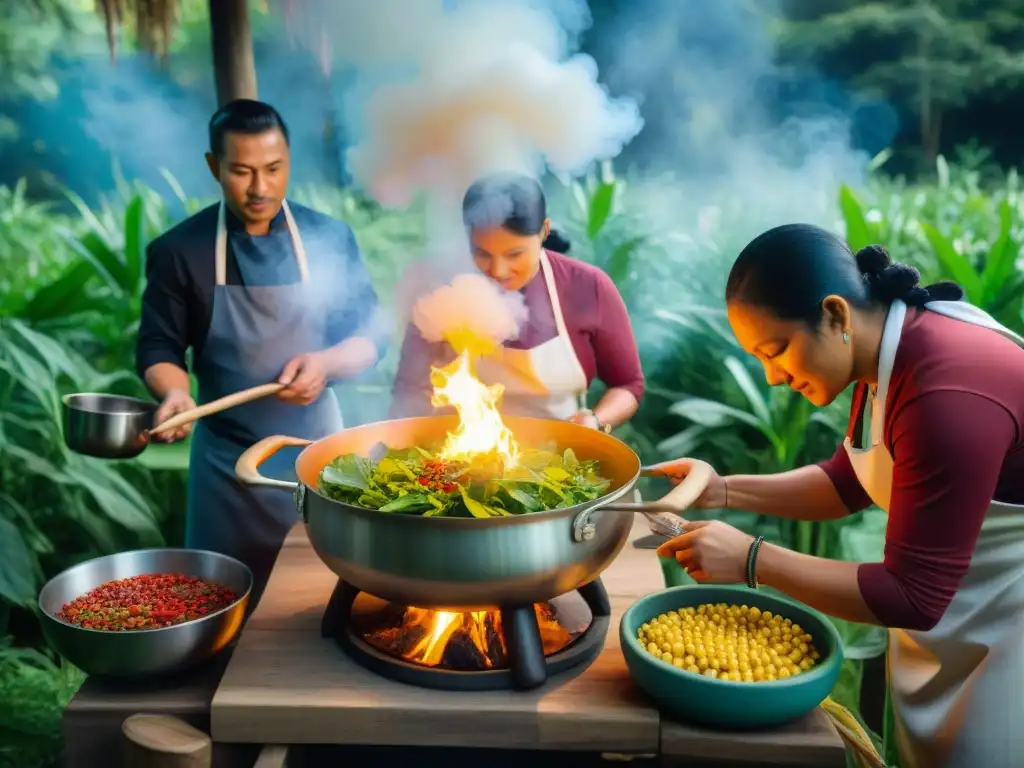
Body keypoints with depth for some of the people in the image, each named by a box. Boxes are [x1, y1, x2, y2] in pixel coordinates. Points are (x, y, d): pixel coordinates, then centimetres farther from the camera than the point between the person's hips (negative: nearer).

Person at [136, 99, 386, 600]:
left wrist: (326, 363, -18)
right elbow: (157, 348, 0)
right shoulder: (180, 250, -5)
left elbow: (369, 337, 2)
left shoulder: (330, 239, -1)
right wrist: (175, 391, -21)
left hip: (316, 448, 1)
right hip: (226, 462, -1)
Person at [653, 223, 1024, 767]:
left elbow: (911, 595, -28)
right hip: (944, 600, 8)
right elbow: (849, 483, 7)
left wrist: (752, 561, -27)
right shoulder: (887, 352, -6)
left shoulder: (947, 398, -34)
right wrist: (724, 491, -5)